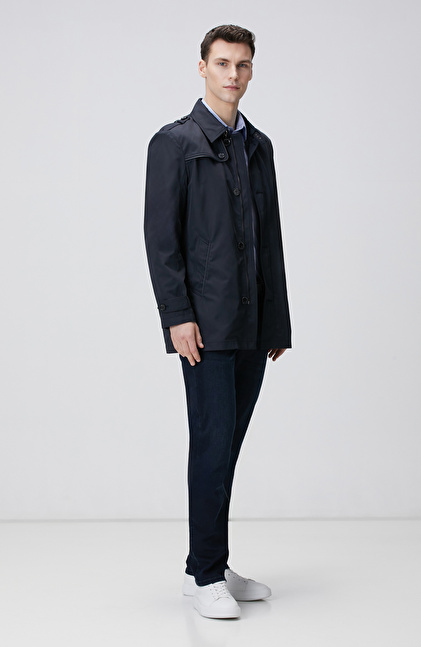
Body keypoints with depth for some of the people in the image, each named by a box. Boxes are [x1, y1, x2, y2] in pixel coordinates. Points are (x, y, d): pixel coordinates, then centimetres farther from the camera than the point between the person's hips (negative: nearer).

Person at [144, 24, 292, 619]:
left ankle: (214, 568, 19)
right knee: (213, 441, -7)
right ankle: (204, 575, 4)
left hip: (254, 324, 6)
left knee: (228, 444, 10)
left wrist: (279, 322, 14)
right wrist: (177, 317, -15)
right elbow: (160, 236, -8)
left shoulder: (258, 145, 17)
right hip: (206, 323, -6)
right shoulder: (175, 142, -2)